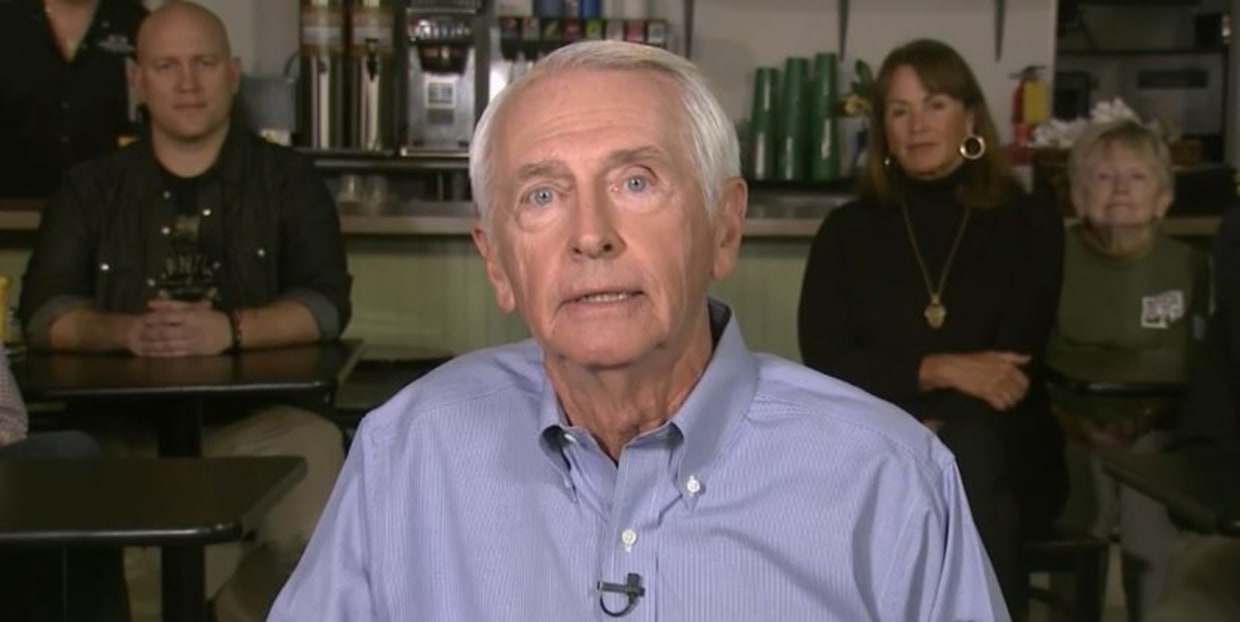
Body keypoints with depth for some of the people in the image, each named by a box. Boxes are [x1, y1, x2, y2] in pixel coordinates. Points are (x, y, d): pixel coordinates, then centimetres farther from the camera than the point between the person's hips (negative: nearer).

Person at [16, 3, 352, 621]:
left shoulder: (288, 180, 10)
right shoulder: (90, 189, 16)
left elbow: (326, 303, -1)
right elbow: (43, 312, 6)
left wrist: (230, 329, -19)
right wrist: (127, 331, -15)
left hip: (264, 418, -1)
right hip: (124, 426, 1)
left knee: (319, 538, -29)